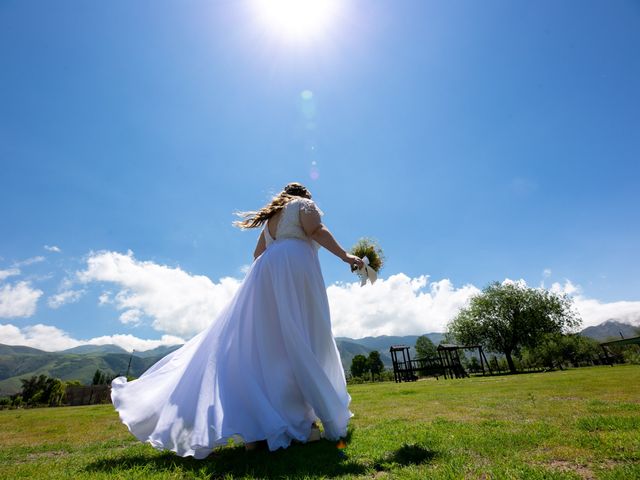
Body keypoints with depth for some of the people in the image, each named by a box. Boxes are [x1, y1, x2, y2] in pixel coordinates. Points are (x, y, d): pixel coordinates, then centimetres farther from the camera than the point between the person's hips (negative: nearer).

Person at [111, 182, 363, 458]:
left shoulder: (270, 217, 32)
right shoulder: (305, 204, 14)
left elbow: (257, 253, 29)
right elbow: (317, 231, -4)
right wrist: (345, 256, -4)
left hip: (266, 271, 6)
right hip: (295, 268, -6)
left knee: (259, 346, 1)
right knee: (298, 344, -9)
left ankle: (255, 425, 1)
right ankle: (299, 423, -9)